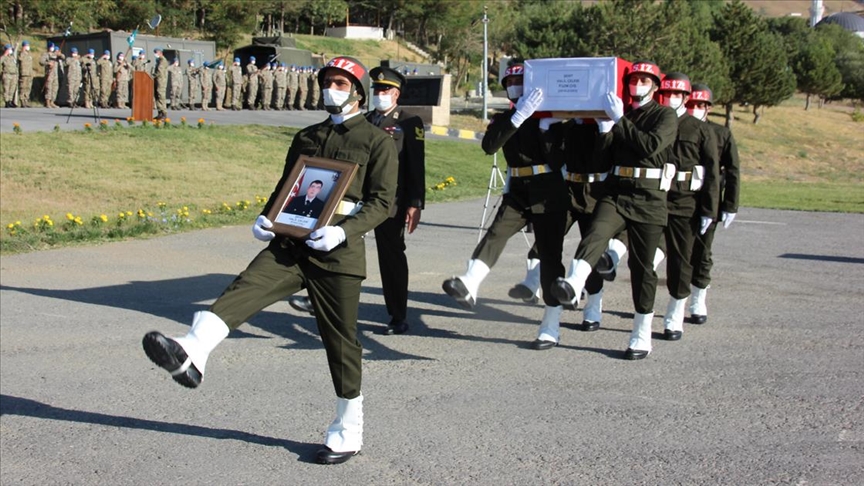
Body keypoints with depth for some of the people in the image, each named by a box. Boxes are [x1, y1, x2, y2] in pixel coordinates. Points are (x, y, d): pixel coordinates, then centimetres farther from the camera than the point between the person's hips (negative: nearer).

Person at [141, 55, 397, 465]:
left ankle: (348, 433, 16)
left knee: (340, 341, 2)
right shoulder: (306, 137, 20)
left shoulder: (377, 141, 3)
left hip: (337, 252, -5)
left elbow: (382, 200, -5)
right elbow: (284, 185, 25)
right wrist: (264, 219, 5)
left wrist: (343, 231, -20)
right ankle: (189, 356, -44)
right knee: (244, 289, -22)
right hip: (290, 244, 5)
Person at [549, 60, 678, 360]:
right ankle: (572, 285, -54)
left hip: (648, 199, -3)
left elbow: (650, 145, -17)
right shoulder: (619, 113, 15)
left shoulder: (666, 115, 2)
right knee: (594, 236, -28)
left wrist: (619, 120, -18)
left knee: (642, 266, 4)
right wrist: (605, 128, -6)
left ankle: (641, 338, 15)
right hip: (615, 192, 3)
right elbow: (605, 157, 8)